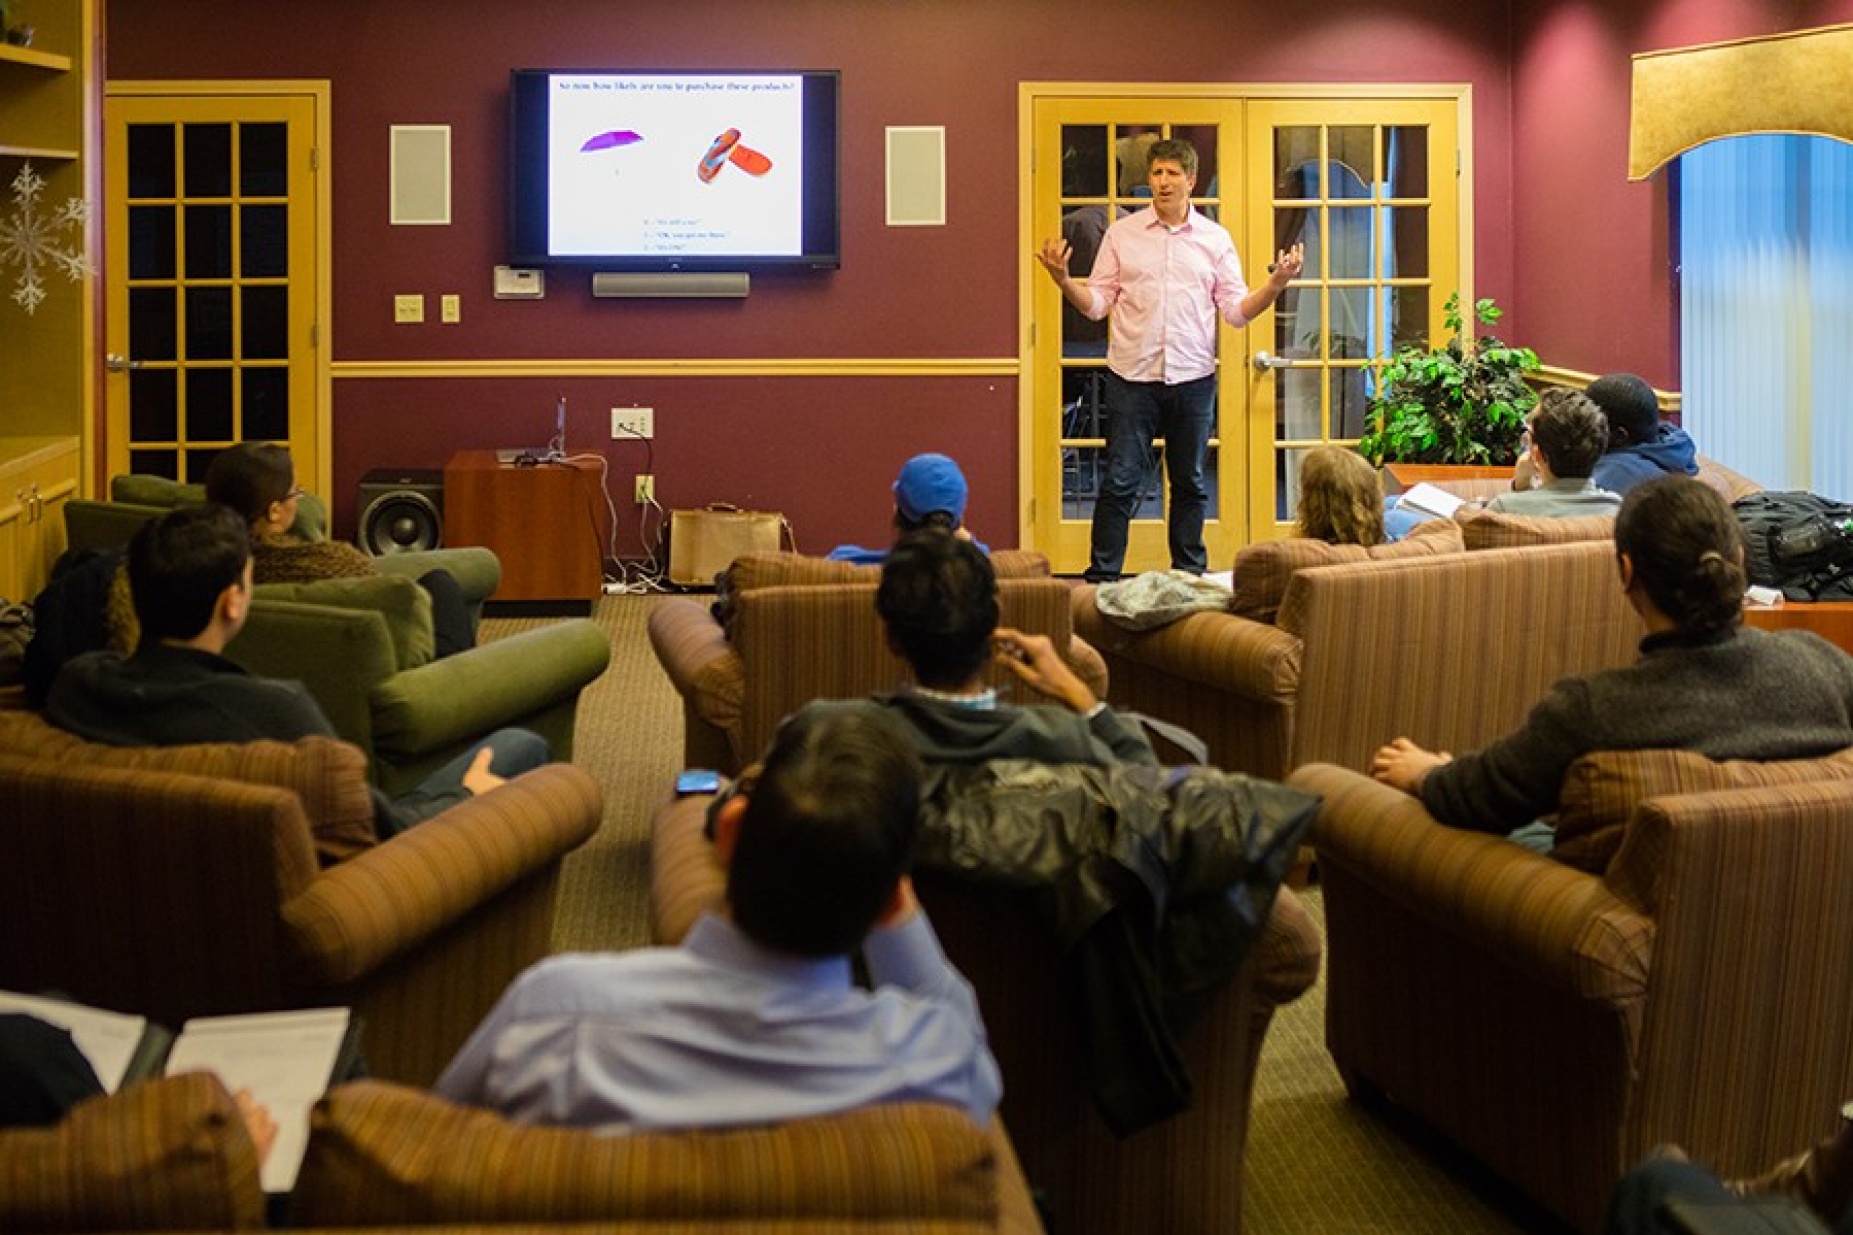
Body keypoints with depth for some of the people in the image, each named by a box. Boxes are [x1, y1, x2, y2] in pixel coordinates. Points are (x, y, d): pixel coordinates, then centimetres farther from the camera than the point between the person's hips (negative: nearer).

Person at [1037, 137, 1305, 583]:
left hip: (1193, 379, 1)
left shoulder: (1215, 239, 7)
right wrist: (1063, 280, -14)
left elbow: (1236, 310, 5)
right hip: (1132, 377, -1)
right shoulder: (1122, 233, 5)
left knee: (1189, 484, 10)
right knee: (1120, 483, -3)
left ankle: (1190, 577, 20)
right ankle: (1101, 576, 2)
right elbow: (1097, 303, 3)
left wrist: (1276, 284, -11)